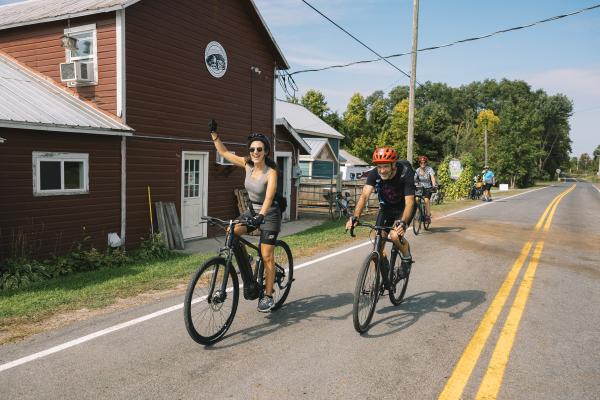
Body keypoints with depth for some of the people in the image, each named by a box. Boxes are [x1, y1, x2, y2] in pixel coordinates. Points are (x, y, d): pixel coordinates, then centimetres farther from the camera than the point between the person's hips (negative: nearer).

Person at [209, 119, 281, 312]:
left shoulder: (271, 172, -22)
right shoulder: (247, 165, -5)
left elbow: (269, 196, -36)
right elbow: (224, 152, 1)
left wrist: (261, 215, -51)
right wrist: (214, 133, -8)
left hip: (269, 213, -5)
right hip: (252, 210, 6)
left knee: (267, 256, -6)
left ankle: (268, 296, 8)